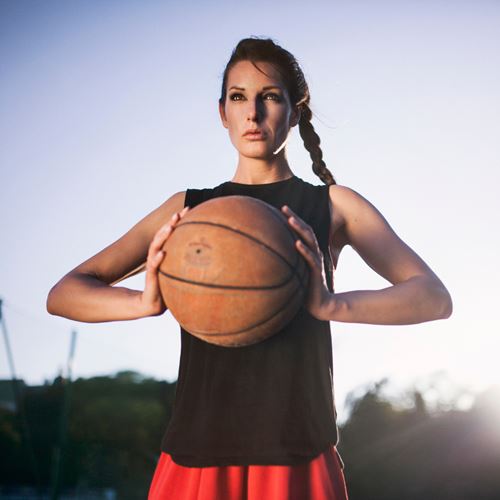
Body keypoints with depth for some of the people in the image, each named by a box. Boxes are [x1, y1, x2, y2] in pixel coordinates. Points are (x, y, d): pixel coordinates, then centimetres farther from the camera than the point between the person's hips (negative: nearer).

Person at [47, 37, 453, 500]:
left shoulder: (333, 205, 4)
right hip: (196, 455, 2)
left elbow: (435, 298, -5)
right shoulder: (188, 208, 7)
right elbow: (63, 294, 3)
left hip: (299, 458, -1)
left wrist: (333, 305, -25)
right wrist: (145, 303, -20)